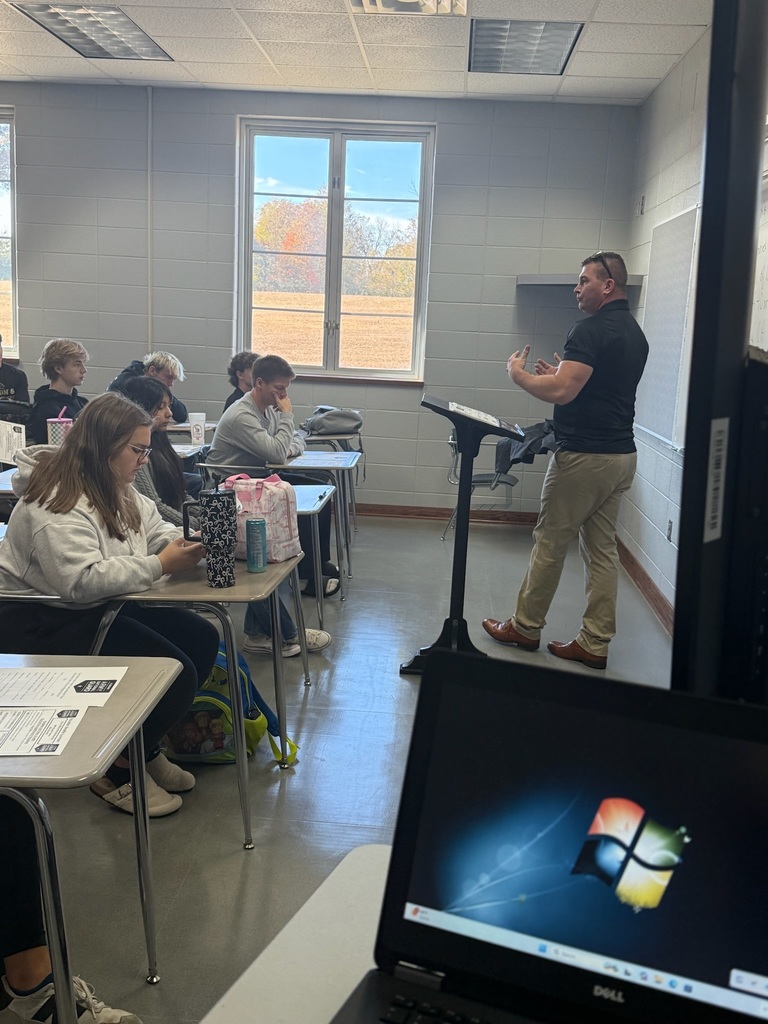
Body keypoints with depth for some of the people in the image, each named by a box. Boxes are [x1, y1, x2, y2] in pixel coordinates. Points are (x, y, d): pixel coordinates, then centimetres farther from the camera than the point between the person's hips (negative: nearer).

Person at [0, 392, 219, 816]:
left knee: (202, 638, -1)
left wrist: (186, 543, -6)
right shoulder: (58, 503, -24)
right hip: (48, 622, -10)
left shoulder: (115, 489, 8)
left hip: (101, 606, 11)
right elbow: (82, 580, -34)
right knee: (175, 672, -21)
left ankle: (143, 748, 13)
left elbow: (155, 529, 17)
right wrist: (160, 565, -31)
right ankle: (118, 772, 2)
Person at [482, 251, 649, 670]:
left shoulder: (592, 329, -16)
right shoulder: (635, 332, 14)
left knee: (550, 542, 4)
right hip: (621, 454, 9)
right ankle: (595, 643, 13)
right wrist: (561, 373, 19)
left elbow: (562, 392, -24)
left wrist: (518, 374, -8)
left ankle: (525, 627, 17)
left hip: (583, 455, -9)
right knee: (602, 548, 10)